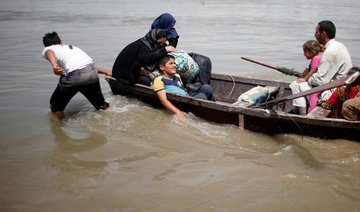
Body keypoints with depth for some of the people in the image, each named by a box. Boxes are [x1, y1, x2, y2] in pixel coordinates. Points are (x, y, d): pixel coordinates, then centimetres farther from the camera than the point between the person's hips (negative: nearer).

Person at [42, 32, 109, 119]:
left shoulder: (47, 49, 20)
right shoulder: (72, 47, 36)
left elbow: (49, 53, -5)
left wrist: (54, 65, -26)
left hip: (75, 75, -5)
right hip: (93, 73, 5)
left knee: (56, 106, 18)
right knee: (102, 105, 26)